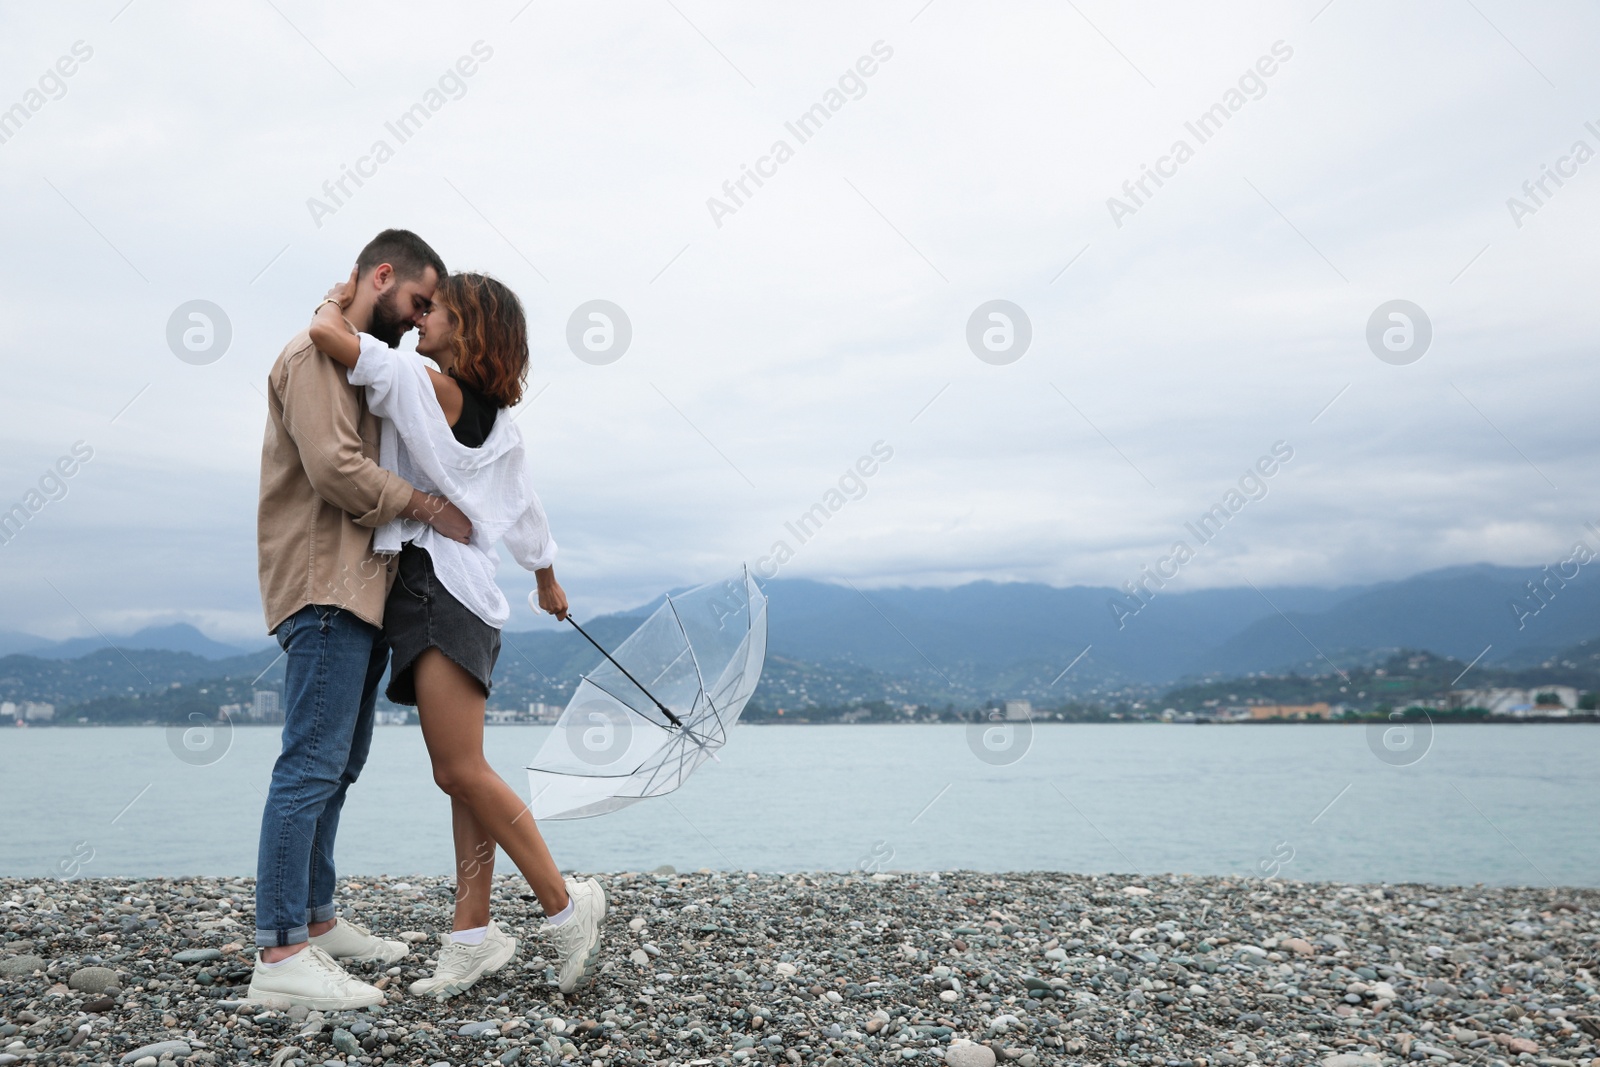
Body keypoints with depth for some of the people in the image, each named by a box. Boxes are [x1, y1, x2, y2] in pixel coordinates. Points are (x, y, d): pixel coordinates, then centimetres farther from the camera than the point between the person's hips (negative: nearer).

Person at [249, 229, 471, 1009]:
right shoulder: (316, 353, -8)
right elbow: (334, 468, -21)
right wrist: (429, 507, -11)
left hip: (361, 590, 11)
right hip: (325, 589, -11)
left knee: (338, 766, 14)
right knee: (312, 766, -12)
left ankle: (315, 922, 23)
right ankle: (278, 955, -9)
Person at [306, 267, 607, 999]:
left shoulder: (426, 384, -6)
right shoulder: (498, 424, 19)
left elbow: (325, 333, -15)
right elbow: (526, 512, 28)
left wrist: (339, 300, 8)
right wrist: (548, 581, 42)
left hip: (435, 583, -9)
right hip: (464, 592, 9)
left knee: (461, 771, -10)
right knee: (462, 773, 6)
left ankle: (566, 906, -4)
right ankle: (472, 933, 8)